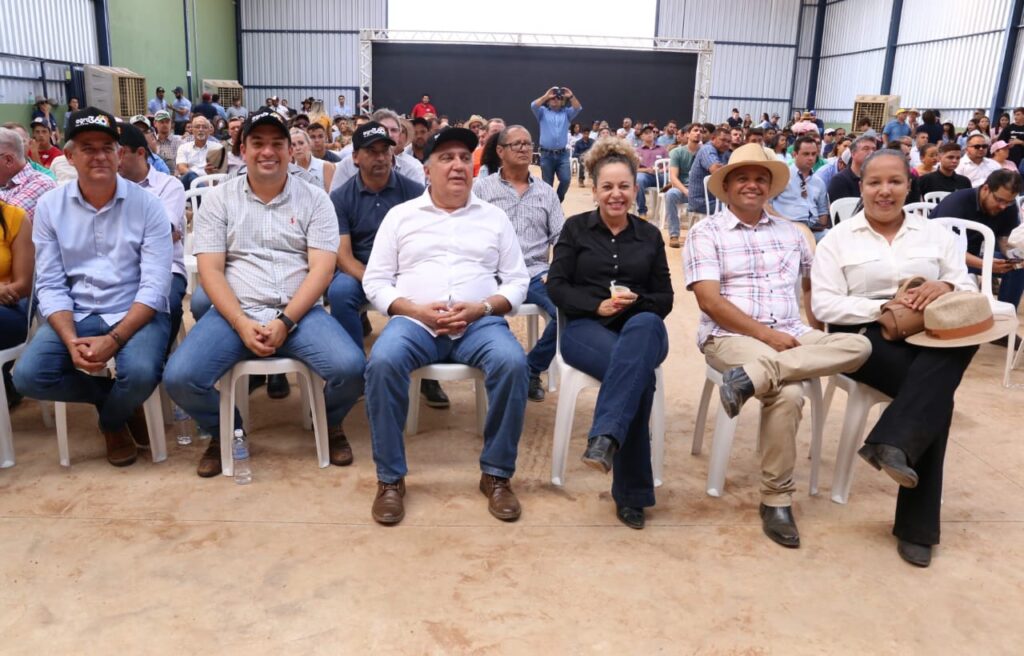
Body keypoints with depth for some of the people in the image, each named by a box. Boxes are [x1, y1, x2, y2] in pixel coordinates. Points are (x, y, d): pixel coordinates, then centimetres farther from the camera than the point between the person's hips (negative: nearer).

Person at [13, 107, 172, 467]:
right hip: (75, 315, 3)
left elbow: (155, 286, -12)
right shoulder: (49, 206, 2)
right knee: (28, 376, -20)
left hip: (136, 313, -3)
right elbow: (50, 285, -1)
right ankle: (119, 400, 7)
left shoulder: (147, 204, -6)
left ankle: (112, 420, 7)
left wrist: (114, 339, -23)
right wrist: (71, 340, -18)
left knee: (140, 374, -31)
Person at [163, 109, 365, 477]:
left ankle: (331, 425, 11)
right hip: (235, 313, 1)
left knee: (350, 367, -27)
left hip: (300, 313, -1)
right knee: (180, 377, -22)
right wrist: (242, 324, -15)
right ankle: (225, 433, 12)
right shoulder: (218, 199, 8)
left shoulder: (314, 199, 6)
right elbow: (210, 270, 0)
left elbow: (322, 269, -4)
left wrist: (284, 322, -16)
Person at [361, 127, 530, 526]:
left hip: (480, 322, 1)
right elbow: (374, 282, 7)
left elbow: (517, 282, 11)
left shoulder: (494, 218, 15)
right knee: (382, 361, -33)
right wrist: (415, 309, -11)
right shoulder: (401, 215, 12)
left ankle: (496, 473, -13)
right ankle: (390, 478, -16)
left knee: (512, 362, -31)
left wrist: (482, 307, -10)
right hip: (414, 320, 0)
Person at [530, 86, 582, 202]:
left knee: (566, 179, -14)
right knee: (547, 184, 3)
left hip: (562, 154, 1)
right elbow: (533, 106, -10)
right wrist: (546, 96, -8)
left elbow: (578, 108, -3)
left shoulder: (566, 112, 14)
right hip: (546, 155, -1)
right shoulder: (543, 112, 9)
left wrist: (571, 96, -11)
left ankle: (557, 202, 8)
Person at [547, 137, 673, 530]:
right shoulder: (576, 228, 11)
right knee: (639, 369, -36)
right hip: (586, 327, -2)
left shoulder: (650, 236, 16)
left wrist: (634, 301, -11)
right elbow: (556, 287, 2)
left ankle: (605, 438, -46)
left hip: (641, 326, 2)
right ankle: (632, 492, -31)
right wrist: (599, 305, -15)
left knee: (646, 325, -39)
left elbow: (664, 299, 12)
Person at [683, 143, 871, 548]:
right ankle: (776, 499, -16)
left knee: (858, 345, -21)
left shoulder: (791, 233, 18)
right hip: (730, 336, -5)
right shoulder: (706, 233, 2)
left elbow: (814, 282, 25)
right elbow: (709, 301, -9)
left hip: (791, 336, 5)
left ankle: (752, 377, -32)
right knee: (787, 392, -33)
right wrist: (767, 335, -15)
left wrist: (814, 326, 6)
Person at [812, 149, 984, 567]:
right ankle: (916, 524, -24)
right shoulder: (838, 239, 7)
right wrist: (884, 309, -17)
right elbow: (825, 306, -4)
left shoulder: (936, 235, 17)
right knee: (937, 393, -28)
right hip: (867, 338, -3)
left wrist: (946, 287, -12)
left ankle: (893, 443, -37)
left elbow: (968, 292, 12)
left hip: (930, 337, 3)